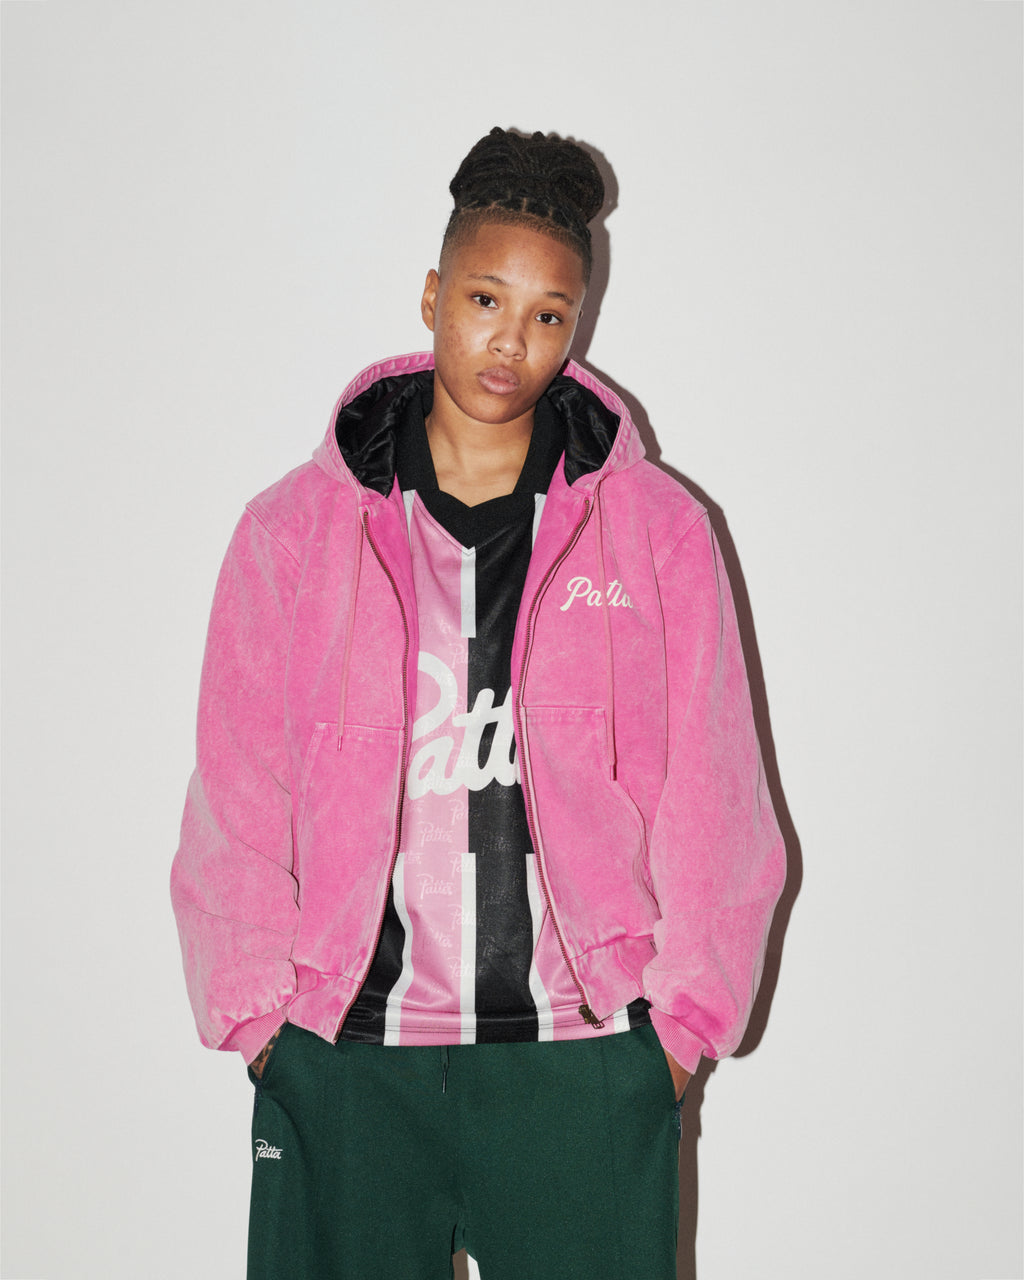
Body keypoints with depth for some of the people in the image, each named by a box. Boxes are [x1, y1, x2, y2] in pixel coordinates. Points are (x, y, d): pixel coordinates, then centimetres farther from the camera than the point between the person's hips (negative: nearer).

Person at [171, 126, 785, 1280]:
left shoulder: (658, 531, 3)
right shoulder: (295, 530, 4)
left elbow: (712, 798, 4)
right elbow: (235, 802, 6)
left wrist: (679, 1017, 2)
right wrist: (259, 1012, 1)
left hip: (584, 1060, 0)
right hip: (341, 1060, 1)